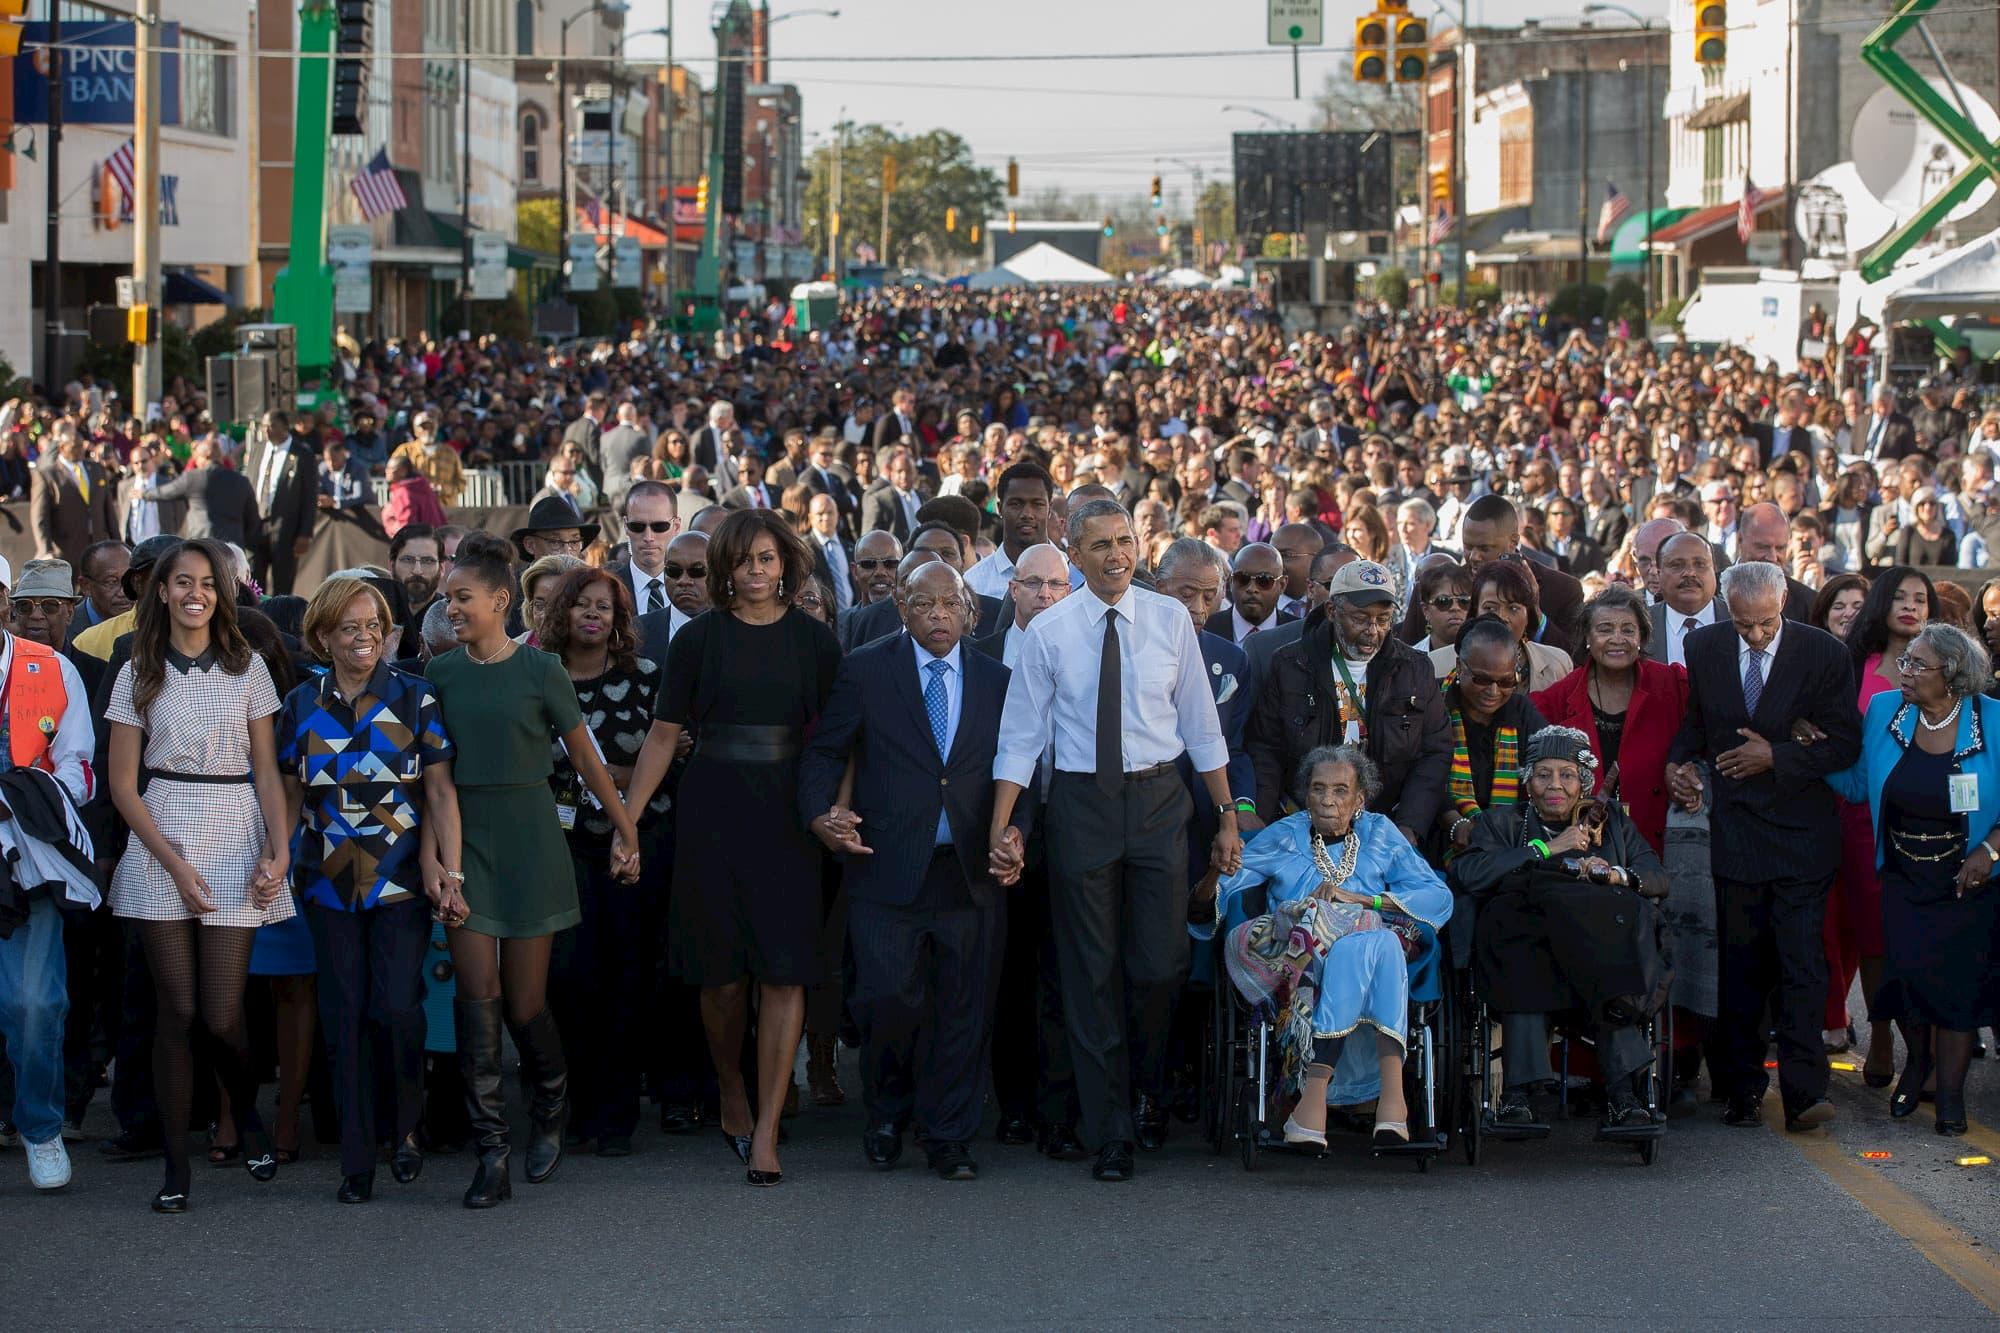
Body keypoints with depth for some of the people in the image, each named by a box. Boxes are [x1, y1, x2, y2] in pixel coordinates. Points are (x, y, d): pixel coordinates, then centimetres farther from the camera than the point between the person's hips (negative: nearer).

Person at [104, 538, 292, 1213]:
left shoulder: (247, 667, 6)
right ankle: (176, 1164, 4)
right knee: (177, 1010, -3)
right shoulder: (138, 675, 5)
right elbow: (123, 782, 3)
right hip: (160, 843, 0)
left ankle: (247, 1115, 24)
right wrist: (173, 861, -7)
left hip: (235, 839, 0)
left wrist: (278, 849, -7)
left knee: (221, 1014, -5)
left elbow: (267, 771, 7)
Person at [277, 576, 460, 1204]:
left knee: (397, 1006, -10)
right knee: (344, 1014, 2)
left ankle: (406, 1127, 14)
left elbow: (440, 789, -2)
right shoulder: (301, 705, 7)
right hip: (329, 881, 2)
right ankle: (357, 1157, 8)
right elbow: (290, 795, 12)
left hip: (401, 877, -2)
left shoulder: (414, 697, 0)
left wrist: (447, 864, -11)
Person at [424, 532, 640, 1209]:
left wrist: (626, 828, 10)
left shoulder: (540, 671, -3)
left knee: (524, 1001, 2)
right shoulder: (441, 674, 5)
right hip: (464, 839, 2)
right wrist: (441, 864, 2)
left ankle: (551, 1113, 31)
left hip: (529, 836, -2)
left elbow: (585, 758, 4)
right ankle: (492, 1155, -6)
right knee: (477, 994, -7)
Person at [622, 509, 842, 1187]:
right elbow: (664, 735, 4)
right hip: (712, 814, 0)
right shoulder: (698, 639, 3)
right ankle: (732, 1099, 27)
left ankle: (765, 1131, -5)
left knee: (784, 972, -7)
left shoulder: (814, 641, 5)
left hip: (787, 815, 0)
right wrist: (627, 817, -1)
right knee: (722, 974, 3)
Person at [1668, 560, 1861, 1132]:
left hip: (1801, 832, -3)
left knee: (1801, 961, -9)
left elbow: (1845, 742, -4)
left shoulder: (1824, 654, -5)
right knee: (1741, 963, 6)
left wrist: (1776, 757, -13)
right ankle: (1743, 1089, 13)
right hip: (1734, 825, 3)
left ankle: (1803, 1091, -10)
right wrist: (1681, 762, -2)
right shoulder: (1704, 647, 4)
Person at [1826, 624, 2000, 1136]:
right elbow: (1858, 785, 5)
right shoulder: (1883, 711, -2)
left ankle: (1950, 1091, 15)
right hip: (1903, 879, 2)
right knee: (1906, 974, -3)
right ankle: (1918, 1061, 28)